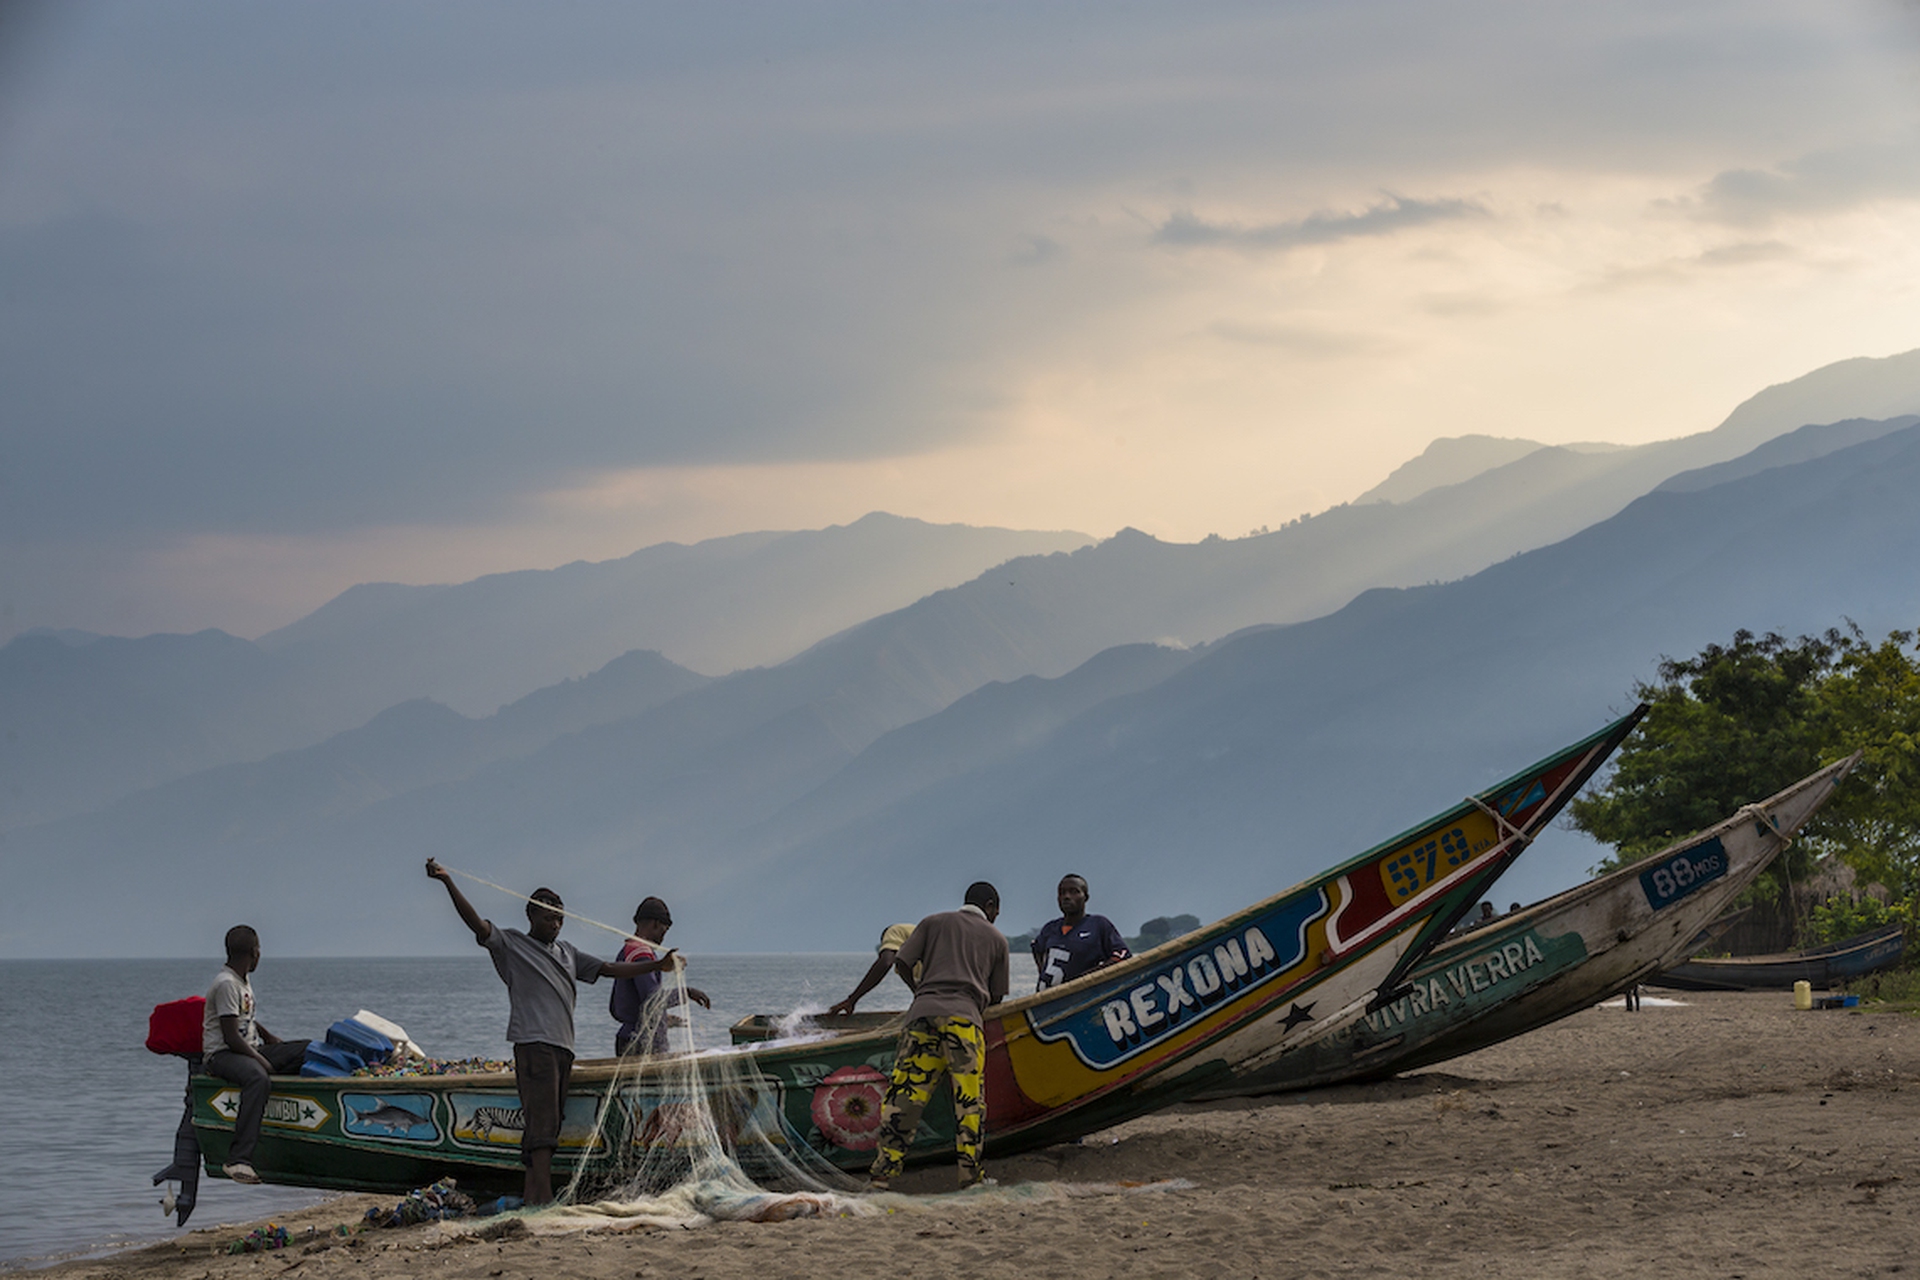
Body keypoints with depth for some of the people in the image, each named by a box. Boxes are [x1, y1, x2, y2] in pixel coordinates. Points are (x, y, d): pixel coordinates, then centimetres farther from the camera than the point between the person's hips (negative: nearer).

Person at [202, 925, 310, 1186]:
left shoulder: (243, 980, 16)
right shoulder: (226, 984, -16)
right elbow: (231, 1037, -20)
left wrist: (270, 1039, 25)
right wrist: (263, 1061, -18)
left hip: (249, 1049, 10)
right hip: (221, 1055, -10)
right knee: (258, 1080, -42)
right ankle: (238, 1159, -48)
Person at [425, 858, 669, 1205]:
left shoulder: (567, 954, 25)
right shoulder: (511, 945, 5)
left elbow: (609, 969, 26)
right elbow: (476, 922, -6)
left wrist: (656, 966, 20)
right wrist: (447, 882, -18)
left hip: (562, 1047, 7)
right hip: (533, 1043, -7)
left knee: (550, 1123, 4)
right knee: (541, 1121, -15)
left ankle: (532, 1195, 5)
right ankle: (543, 1196, -22)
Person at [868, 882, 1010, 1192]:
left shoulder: (934, 923, 22)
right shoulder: (996, 938, 20)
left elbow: (901, 964, 13)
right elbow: (997, 995, 22)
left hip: (923, 1012, 2)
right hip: (965, 1017, -2)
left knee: (903, 1094, 0)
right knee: (969, 1101, 3)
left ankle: (882, 1173, -5)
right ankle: (970, 1176, -1)